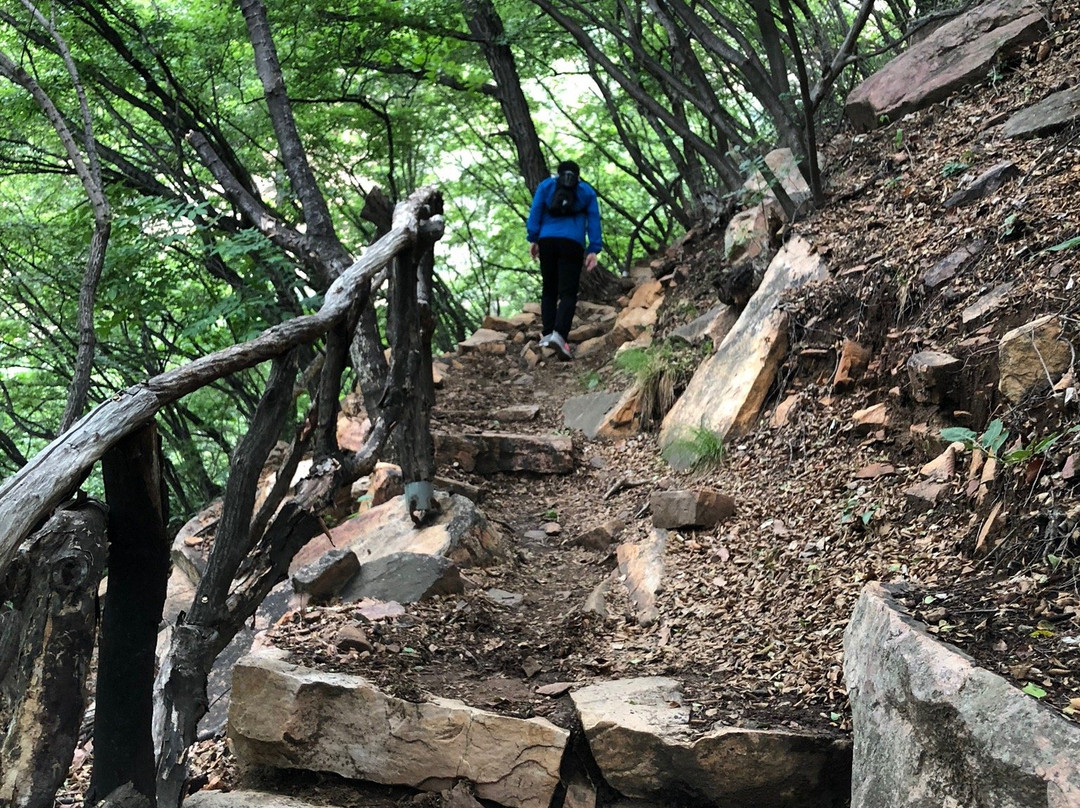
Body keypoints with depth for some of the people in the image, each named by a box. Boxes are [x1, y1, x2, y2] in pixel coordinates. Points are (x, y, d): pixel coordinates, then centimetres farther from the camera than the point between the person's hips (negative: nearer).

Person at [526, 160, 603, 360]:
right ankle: (559, 334, -28)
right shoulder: (587, 191, 18)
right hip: (573, 244, -2)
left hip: (547, 240, 2)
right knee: (568, 293, -7)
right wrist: (593, 250, 6)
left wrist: (533, 239, 3)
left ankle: (547, 333, 3)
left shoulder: (546, 185, 18)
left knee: (549, 290, 14)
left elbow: (535, 212, 6)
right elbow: (594, 220, 10)